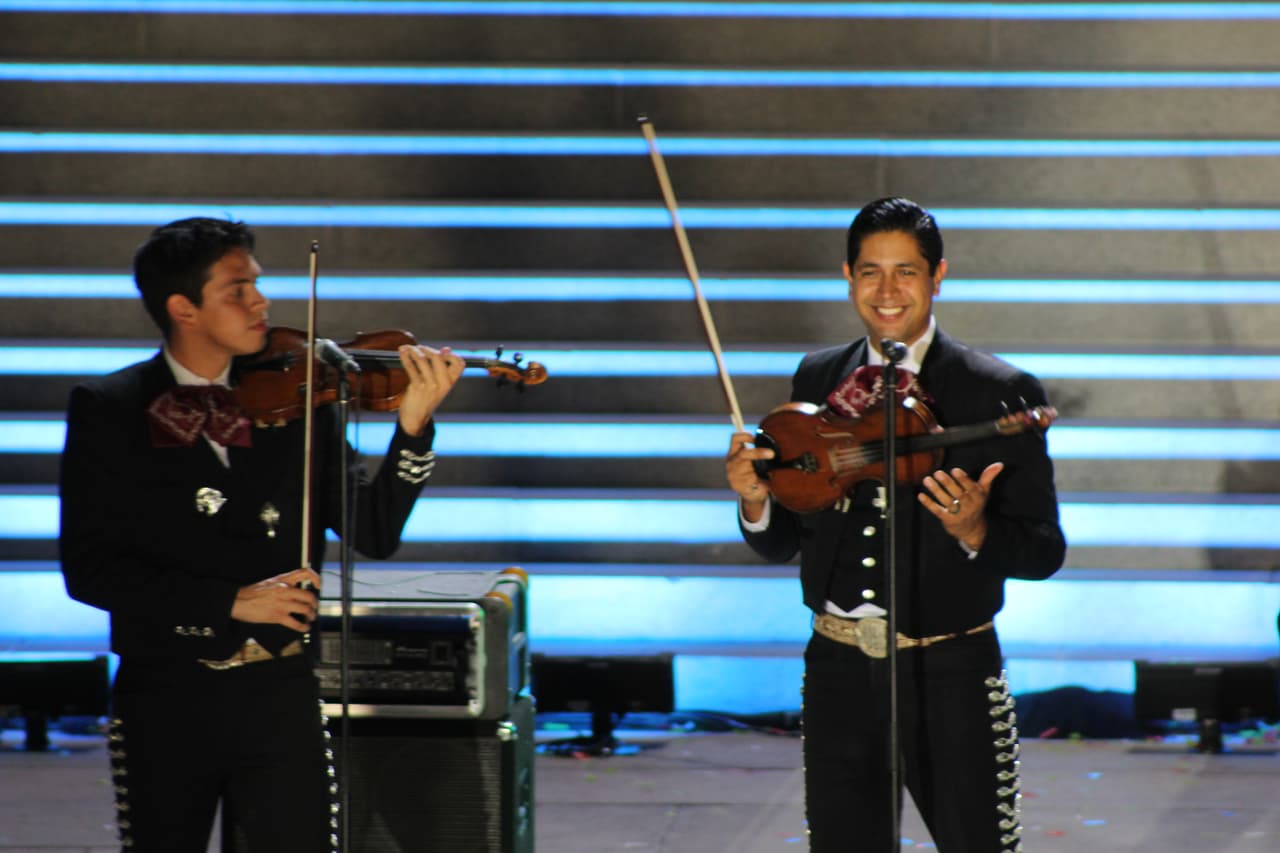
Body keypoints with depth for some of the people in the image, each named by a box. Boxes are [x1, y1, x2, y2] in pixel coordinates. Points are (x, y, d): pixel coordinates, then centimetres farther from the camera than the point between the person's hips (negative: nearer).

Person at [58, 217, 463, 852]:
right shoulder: (106, 409, -2)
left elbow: (375, 534, -2)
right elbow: (87, 568, -9)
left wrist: (413, 428, -18)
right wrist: (231, 601, -17)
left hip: (281, 699, 1)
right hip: (164, 699, -1)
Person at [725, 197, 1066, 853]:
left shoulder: (1002, 394, -6)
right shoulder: (817, 379, 7)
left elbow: (1044, 551, -7)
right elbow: (783, 542, 10)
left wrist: (975, 532, -26)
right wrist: (756, 501, -11)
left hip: (949, 675, -3)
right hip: (838, 670, 4)